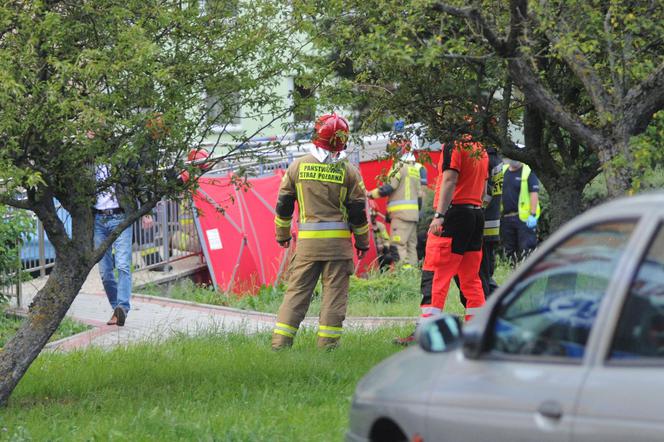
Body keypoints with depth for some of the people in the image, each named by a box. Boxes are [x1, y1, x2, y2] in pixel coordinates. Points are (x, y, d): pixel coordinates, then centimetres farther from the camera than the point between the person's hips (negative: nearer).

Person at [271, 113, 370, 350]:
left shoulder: (298, 166, 3)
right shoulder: (348, 171, -1)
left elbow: (283, 204, 8)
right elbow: (358, 211, 1)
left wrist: (282, 234, 22)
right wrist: (362, 241, 14)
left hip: (307, 241, 2)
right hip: (338, 241, -2)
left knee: (297, 290, 5)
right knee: (334, 293, 3)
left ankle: (280, 342, 0)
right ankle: (327, 344, 0)